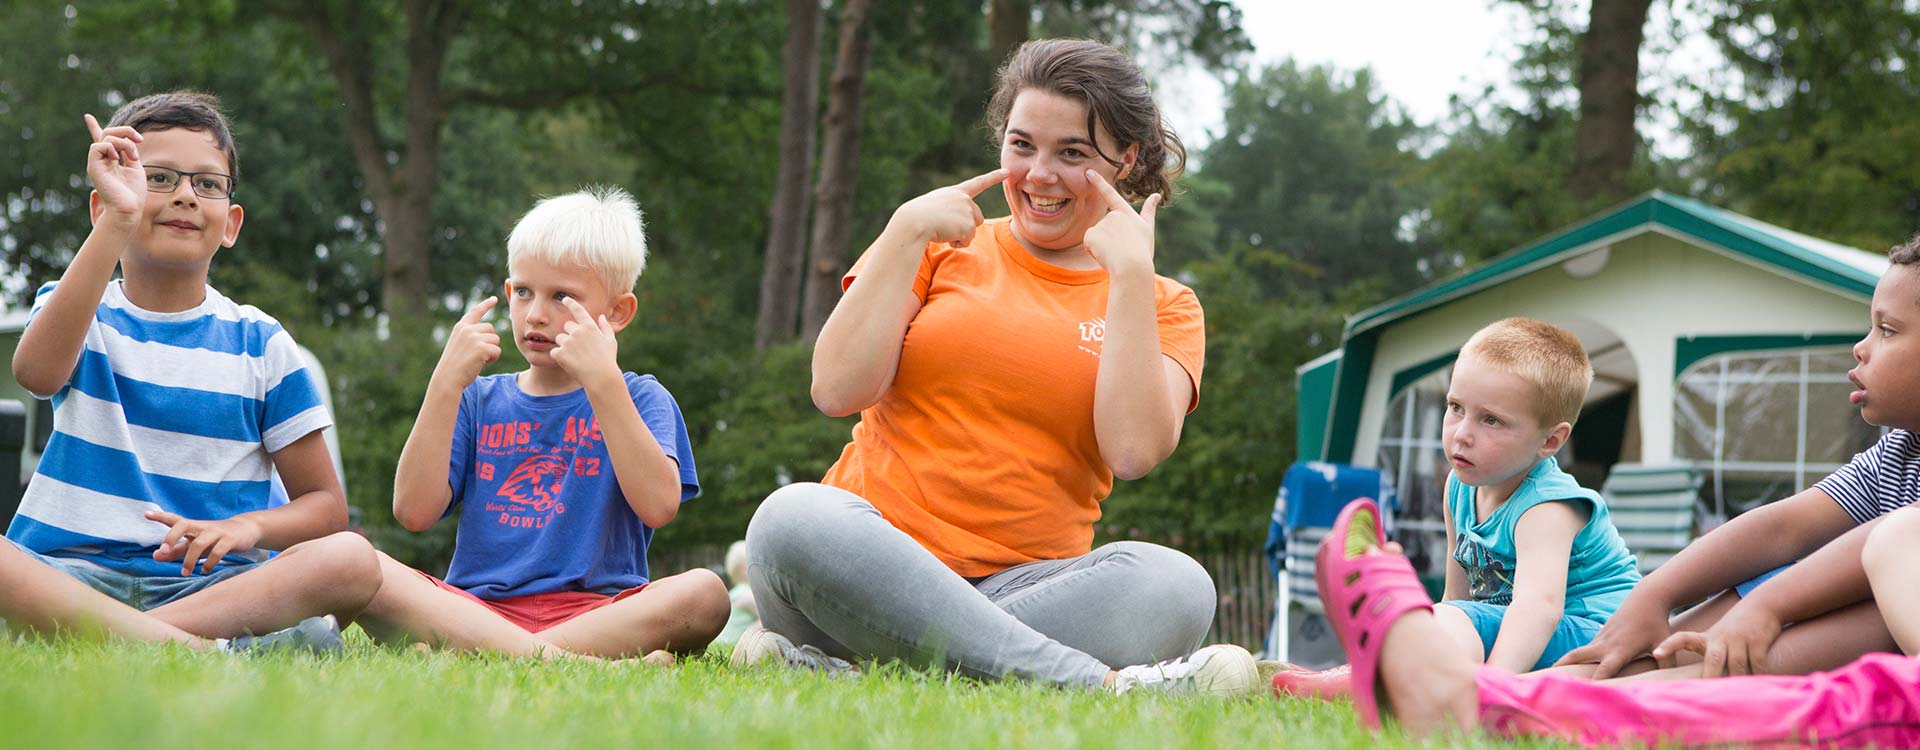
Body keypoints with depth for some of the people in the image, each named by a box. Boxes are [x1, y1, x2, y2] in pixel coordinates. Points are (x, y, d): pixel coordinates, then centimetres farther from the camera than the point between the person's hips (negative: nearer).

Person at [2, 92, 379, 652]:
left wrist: (248, 528, -14)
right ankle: (198, 650, -39)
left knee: (353, 561, -29)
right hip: (73, 572, -1)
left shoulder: (258, 343, 12)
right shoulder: (76, 309, 10)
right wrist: (118, 221, -22)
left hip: (208, 582, 1)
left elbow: (325, 504, 10)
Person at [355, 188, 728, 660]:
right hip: (475, 609, 2)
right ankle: (552, 660, -37)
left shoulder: (637, 399, 10)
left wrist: (603, 381, -13)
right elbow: (414, 511, 2)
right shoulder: (478, 400, 18)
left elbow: (659, 506, -11)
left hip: (597, 612, -1)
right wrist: (447, 383, -2)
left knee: (704, 592, -32)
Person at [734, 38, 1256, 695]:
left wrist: (1131, 272, -4)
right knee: (793, 518, -35)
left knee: (1175, 586, -31)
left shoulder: (1163, 306, 16)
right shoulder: (945, 248, 17)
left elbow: (1133, 450, -5)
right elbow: (838, 392, 2)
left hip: (1028, 586, 0)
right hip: (871, 565, 0)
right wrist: (906, 232, 0)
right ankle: (1104, 683, -40)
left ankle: (847, 669, -35)